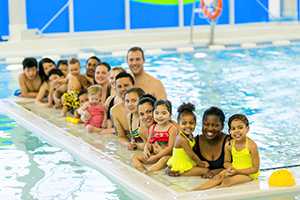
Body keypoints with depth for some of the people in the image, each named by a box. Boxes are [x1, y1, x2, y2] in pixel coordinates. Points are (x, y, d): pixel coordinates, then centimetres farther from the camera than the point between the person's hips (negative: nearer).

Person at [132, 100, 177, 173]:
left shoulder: (172, 128, -10)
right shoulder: (152, 128, 8)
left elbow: (170, 147, -15)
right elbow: (148, 142, 17)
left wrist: (156, 157, -19)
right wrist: (146, 149, -9)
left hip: (165, 155, -7)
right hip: (153, 155, 7)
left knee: (164, 159, -39)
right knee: (135, 157, -5)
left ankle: (148, 171, -49)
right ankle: (143, 171, -27)